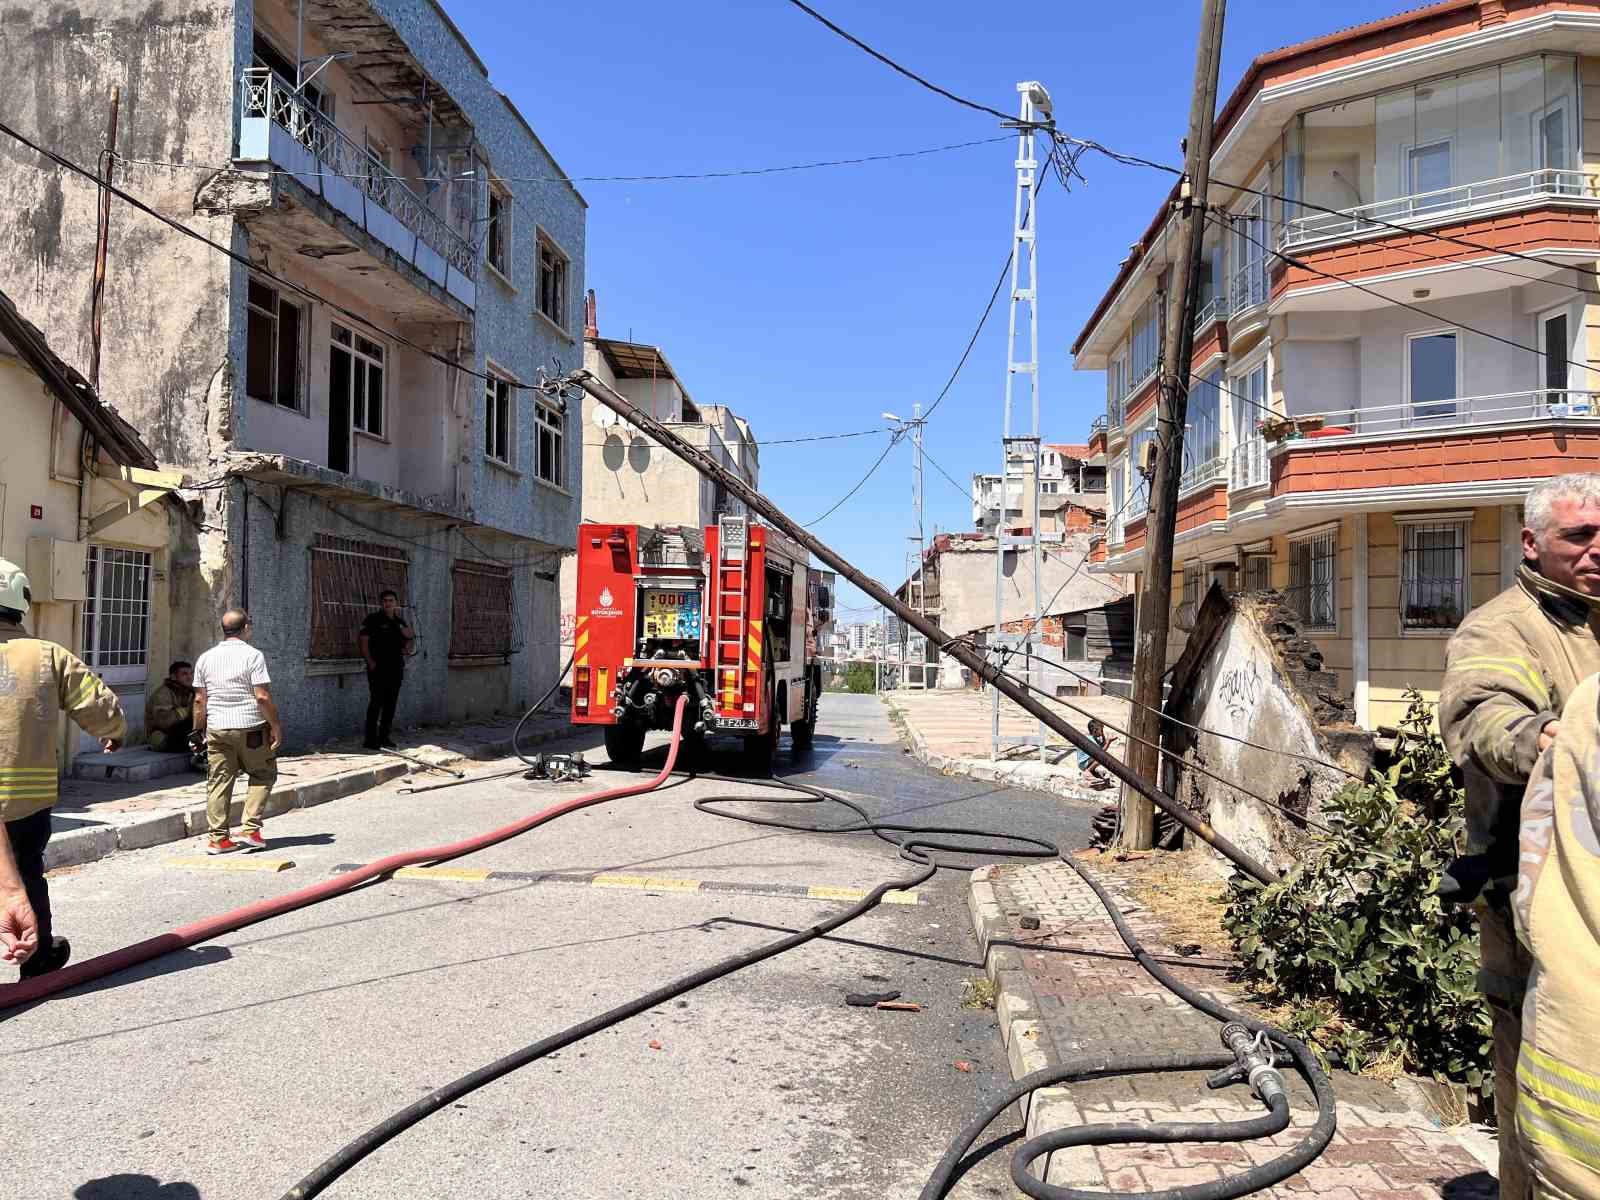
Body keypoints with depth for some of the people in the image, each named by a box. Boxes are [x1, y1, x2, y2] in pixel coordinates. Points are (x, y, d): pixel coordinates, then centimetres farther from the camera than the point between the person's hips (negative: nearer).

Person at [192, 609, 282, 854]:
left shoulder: (206, 658, 7)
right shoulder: (252, 655, -8)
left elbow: (199, 700, 9)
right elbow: (263, 697, -13)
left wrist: (199, 730, 19)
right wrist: (276, 726, -6)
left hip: (216, 729, 4)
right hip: (251, 727, -4)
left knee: (218, 781, 8)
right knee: (263, 775, 11)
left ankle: (217, 837, 8)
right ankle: (250, 829, 3)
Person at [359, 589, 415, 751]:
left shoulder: (400, 622, 14)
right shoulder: (373, 619, -3)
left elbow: (410, 639, 25)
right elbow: (363, 640, -8)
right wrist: (370, 662, -14)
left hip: (396, 668, 6)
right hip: (378, 668, -6)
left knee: (391, 703, 9)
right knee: (376, 702, -8)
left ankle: (384, 737, 17)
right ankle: (370, 739, -5)